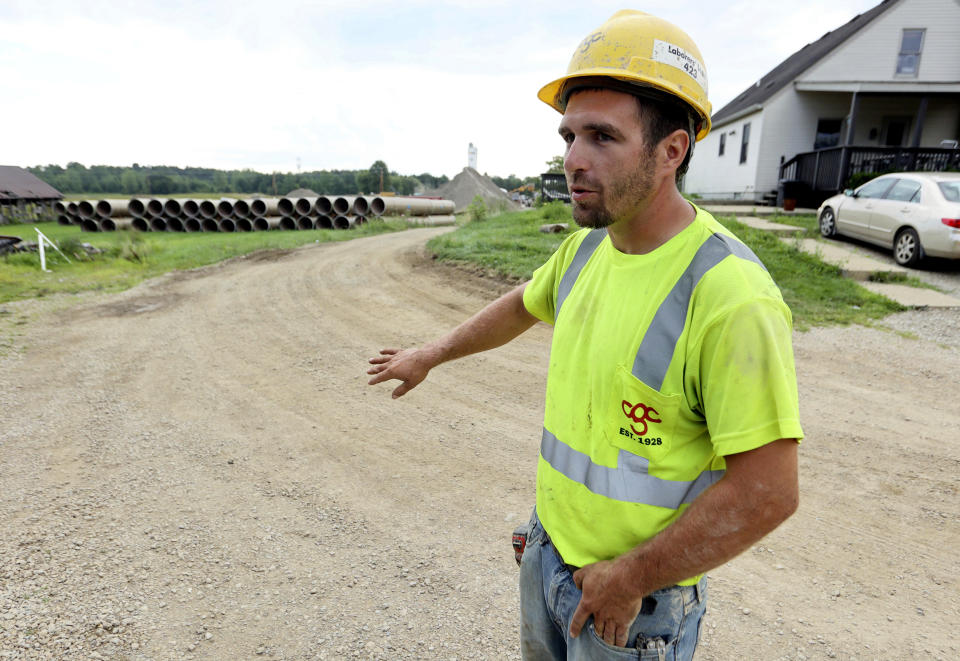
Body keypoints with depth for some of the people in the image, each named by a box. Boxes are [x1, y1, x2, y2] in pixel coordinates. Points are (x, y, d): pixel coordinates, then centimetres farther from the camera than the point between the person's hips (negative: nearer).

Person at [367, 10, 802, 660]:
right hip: (548, 548, 7)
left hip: (636, 600, -7)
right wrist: (430, 355, 25)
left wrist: (629, 578, -17)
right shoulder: (586, 247, -5)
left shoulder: (730, 296, -28)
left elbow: (767, 493, -25)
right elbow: (520, 306, 15)